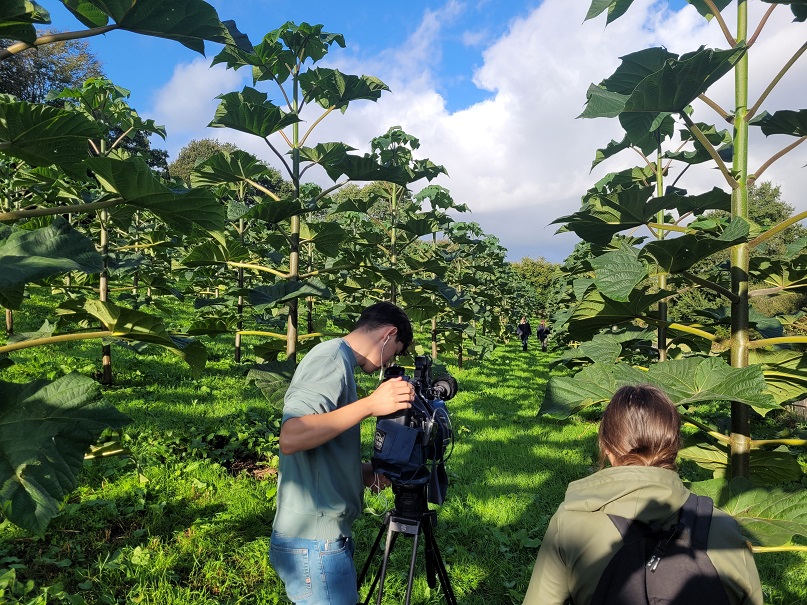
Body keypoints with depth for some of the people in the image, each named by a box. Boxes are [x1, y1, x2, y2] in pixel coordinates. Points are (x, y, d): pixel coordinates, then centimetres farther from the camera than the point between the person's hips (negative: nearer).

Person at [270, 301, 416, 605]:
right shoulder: (331, 357, -16)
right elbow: (290, 438, -28)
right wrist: (370, 404, -29)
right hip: (314, 544, -10)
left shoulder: (338, 359, 13)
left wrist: (365, 473, 9)